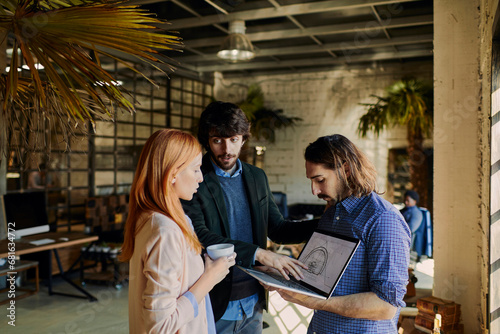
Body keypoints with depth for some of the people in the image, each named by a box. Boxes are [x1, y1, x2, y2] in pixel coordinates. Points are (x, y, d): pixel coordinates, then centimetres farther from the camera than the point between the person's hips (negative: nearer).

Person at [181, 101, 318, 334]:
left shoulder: (257, 177, 6)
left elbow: (277, 229, 9)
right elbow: (199, 236, -23)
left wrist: (325, 225, -4)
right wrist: (259, 254, -29)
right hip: (215, 307, -5)